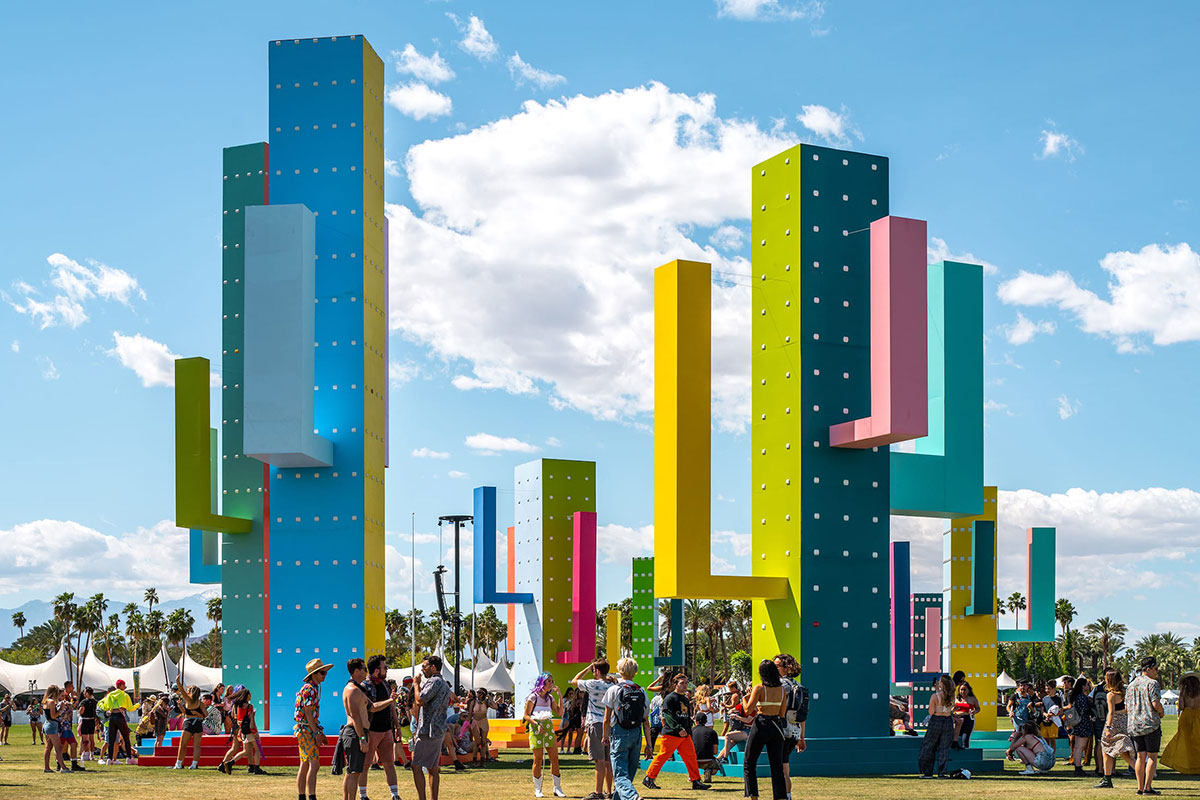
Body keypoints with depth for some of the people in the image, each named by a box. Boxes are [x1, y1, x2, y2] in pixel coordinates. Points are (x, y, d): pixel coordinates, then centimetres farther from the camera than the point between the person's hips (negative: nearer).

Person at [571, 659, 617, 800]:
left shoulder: (593, 684, -10)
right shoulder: (613, 686, 9)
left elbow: (574, 681, 5)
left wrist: (588, 668, 10)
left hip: (596, 724, -7)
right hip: (609, 724, 7)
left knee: (599, 760, -8)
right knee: (607, 761, 11)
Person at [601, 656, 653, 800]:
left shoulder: (614, 690, -4)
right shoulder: (642, 692, 7)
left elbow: (607, 719, -3)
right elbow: (646, 722, 8)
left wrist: (605, 736, 13)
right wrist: (648, 745, 13)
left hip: (619, 734, -4)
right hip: (637, 735, 4)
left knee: (620, 775, -9)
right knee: (629, 773, 16)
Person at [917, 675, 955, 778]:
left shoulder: (934, 696, -14)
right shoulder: (951, 697, -2)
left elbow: (931, 712, -12)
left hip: (936, 721, -3)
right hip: (948, 722, 3)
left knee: (929, 747, 9)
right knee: (944, 748, 11)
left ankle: (927, 772, 12)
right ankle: (941, 772, 8)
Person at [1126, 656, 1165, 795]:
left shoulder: (1131, 684, 13)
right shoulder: (1152, 683, -9)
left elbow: (1127, 707, 14)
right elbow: (1156, 704, -18)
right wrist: (1161, 713, 1)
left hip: (1134, 725, 6)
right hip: (1151, 724, -6)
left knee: (1140, 756, 10)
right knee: (1152, 756, -1)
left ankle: (1140, 787, 10)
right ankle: (1148, 787, -6)